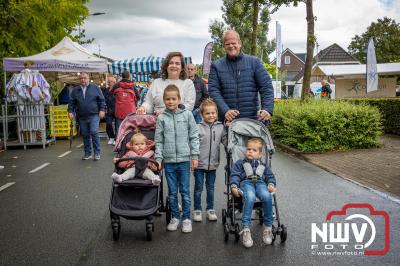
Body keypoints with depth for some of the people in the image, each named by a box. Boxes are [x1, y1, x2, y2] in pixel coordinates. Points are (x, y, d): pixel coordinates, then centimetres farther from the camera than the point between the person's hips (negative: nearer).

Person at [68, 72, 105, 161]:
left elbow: (101, 99, 2)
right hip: (82, 117, 4)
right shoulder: (75, 90, 9)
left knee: (94, 132, -16)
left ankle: (97, 153, -5)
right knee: (85, 135, 9)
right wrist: (70, 111, -1)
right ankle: (87, 153, 22)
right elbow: (72, 102, 12)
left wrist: (102, 110, -6)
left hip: (94, 115, -3)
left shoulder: (95, 87, 2)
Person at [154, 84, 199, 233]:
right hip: (168, 160, 1)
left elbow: (194, 136, 1)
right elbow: (158, 140, 4)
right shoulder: (161, 118, 2)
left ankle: (186, 218, 19)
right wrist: (158, 157, -3)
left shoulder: (187, 115, 0)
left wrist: (195, 156, -2)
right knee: (172, 192, 11)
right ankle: (175, 217, 26)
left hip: (184, 159, -1)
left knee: (185, 191, 6)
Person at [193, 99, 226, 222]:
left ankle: (210, 209, 29)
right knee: (198, 188, 8)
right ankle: (197, 210, 22)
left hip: (213, 163, 3)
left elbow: (226, 141, 5)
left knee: (210, 188, 16)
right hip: (199, 163, -3)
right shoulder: (198, 128, -10)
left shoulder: (220, 127, 1)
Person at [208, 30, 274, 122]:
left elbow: (266, 87, 2)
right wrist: (225, 110, -18)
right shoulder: (216, 66, 6)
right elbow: (213, 90, -2)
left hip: (252, 118, 0)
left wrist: (267, 109, -13)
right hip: (227, 119, 0)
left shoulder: (254, 62, 7)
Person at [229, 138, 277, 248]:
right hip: (246, 182, -2)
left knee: (267, 197, -34)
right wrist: (234, 186, -8)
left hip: (260, 183, 2)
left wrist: (271, 184, 0)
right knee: (250, 197, -38)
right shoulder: (240, 163, 26)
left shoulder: (263, 166, 34)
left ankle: (268, 227, -21)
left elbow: (270, 176, 23)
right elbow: (234, 175, 12)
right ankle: (246, 229, -38)